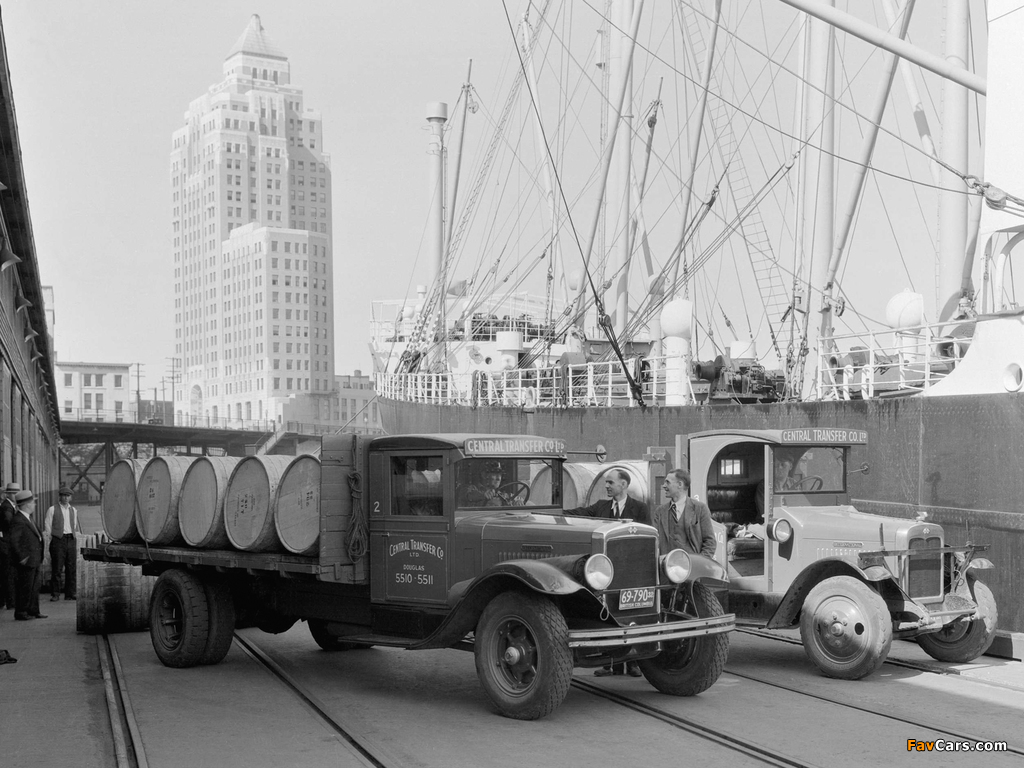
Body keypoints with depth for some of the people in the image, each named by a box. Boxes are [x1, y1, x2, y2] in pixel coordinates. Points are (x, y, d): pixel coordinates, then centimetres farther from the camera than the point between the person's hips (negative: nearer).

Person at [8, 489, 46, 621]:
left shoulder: (28, 519, 15)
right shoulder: (18, 521, -17)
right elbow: (13, 541, -22)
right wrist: (21, 558, -21)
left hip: (34, 560, 10)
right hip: (27, 561, -10)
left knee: (34, 586, 14)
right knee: (25, 587, -3)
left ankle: (33, 611, 22)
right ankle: (20, 613, 4)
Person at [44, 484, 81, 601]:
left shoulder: (74, 510, 16)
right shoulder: (52, 510, 3)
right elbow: (47, 526, 1)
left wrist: (77, 535, 13)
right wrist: (46, 536, -7)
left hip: (71, 540, 4)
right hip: (58, 540, -4)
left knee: (72, 568, 2)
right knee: (57, 568, -5)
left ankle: (70, 593, 8)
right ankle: (55, 594, 1)